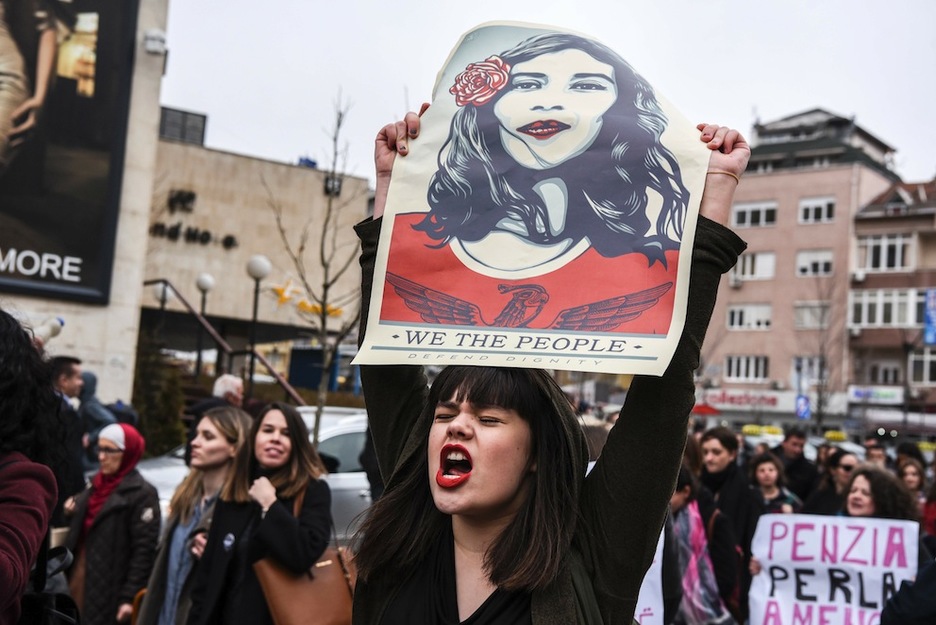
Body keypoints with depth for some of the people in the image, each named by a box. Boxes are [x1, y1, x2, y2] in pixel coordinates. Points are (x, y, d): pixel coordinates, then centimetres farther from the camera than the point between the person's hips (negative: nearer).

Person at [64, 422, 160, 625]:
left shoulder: (142, 494, -11)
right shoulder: (96, 486, 14)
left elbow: (144, 551, -15)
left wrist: (129, 597, -18)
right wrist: (73, 515, 6)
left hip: (109, 595, -7)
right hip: (79, 586, 8)